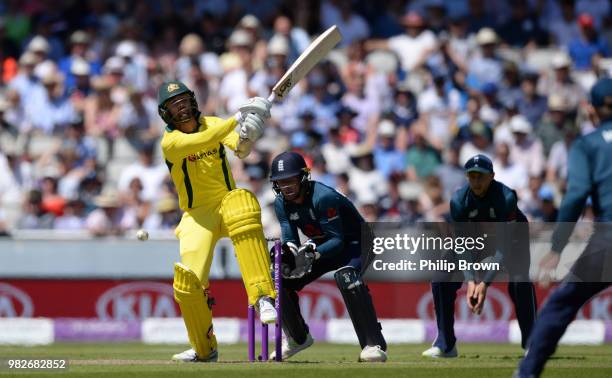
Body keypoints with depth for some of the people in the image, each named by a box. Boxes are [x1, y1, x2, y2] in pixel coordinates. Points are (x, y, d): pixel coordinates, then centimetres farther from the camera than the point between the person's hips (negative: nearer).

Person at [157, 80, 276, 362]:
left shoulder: (213, 124, 1)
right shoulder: (170, 142, -11)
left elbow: (241, 151, -16)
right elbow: (204, 141, -31)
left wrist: (246, 138, -38)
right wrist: (237, 119, -38)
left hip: (227, 205, 1)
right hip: (197, 215, -1)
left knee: (242, 203, -36)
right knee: (188, 281, -17)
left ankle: (263, 297, -42)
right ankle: (204, 349, 11)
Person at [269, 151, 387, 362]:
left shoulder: (323, 197, -30)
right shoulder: (282, 203, -8)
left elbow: (337, 240, -30)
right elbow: (290, 239, -10)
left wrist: (313, 252, -47)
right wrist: (287, 251, -34)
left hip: (354, 243, -8)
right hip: (322, 246, 8)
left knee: (345, 276, -38)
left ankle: (374, 345, -36)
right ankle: (297, 338, 18)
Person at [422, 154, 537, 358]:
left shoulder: (506, 197, -34)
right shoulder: (458, 201, -25)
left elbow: (504, 247, -34)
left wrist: (485, 283, -41)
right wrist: (470, 281, -36)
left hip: (511, 237, -3)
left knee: (519, 280, -29)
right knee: (441, 279, -11)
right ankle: (445, 344, 2)